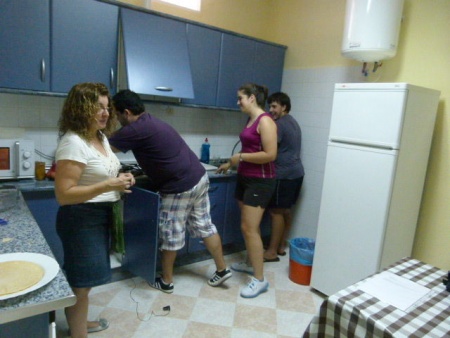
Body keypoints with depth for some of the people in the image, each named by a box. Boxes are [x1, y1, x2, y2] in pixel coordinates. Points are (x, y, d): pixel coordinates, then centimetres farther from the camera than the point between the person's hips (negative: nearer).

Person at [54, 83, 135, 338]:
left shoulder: (101, 137, 7)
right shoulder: (73, 143, -22)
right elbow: (63, 195, -25)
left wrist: (120, 179, -1)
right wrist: (108, 186, -30)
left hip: (100, 215, 9)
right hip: (81, 219, -9)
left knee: (85, 279, 23)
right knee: (81, 283, 4)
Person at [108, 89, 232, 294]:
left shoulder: (136, 129, -15)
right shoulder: (150, 123, 15)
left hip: (180, 187, -9)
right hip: (199, 178, 9)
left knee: (170, 235, 7)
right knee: (204, 226, 17)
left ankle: (166, 282, 24)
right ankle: (222, 269, 28)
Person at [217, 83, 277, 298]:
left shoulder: (265, 121, -15)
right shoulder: (250, 120, 14)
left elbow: (270, 154, -22)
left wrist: (240, 157, -16)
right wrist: (231, 164, 22)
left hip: (260, 181, -9)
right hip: (245, 178, 9)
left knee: (250, 228, -10)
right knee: (247, 226, 16)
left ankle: (260, 279, 0)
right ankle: (250, 263, 33)